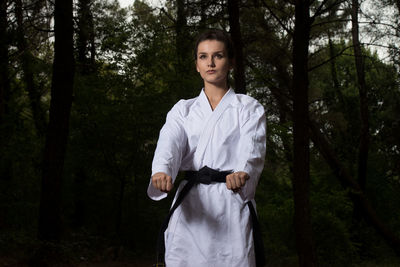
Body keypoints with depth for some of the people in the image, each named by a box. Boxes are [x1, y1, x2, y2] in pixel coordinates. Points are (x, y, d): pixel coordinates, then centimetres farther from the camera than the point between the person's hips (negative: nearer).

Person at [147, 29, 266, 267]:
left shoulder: (250, 109, 8)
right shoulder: (183, 110, 14)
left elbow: (252, 149, -9)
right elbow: (169, 144, -5)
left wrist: (242, 174, -33)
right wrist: (162, 172, -28)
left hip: (232, 210, -2)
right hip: (189, 210, 2)